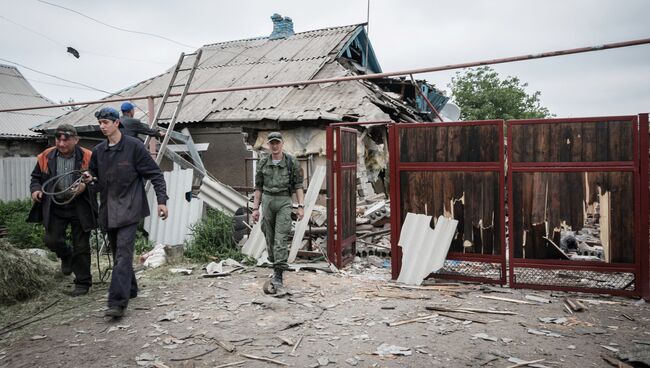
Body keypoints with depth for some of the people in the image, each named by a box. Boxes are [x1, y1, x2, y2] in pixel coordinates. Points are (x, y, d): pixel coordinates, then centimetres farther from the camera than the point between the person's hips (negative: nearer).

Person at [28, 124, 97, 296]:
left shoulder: (87, 157, -8)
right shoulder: (46, 157, 2)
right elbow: (36, 177, 15)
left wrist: (85, 186, -23)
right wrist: (35, 189, -5)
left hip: (80, 208, -3)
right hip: (55, 208, 3)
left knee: (81, 246, 3)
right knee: (52, 240, -1)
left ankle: (83, 283, 17)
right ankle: (67, 256, 35)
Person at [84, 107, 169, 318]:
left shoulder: (134, 146, -7)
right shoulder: (98, 151, 9)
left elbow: (155, 174, -5)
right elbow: (93, 172, 23)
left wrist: (161, 200, -12)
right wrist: (89, 177, -2)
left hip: (129, 208, -6)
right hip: (108, 209, 6)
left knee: (123, 253, -13)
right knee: (117, 252, 14)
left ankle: (118, 303, -16)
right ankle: (129, 290, 31)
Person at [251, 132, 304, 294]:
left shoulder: (291, 162, 0)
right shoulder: (263, 163, 8)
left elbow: (298, 185, 0)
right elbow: (258, 187, 11)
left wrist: (301, 206, -8)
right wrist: (255, 208, 7)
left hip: (284, 202, -3)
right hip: (267, 201, 4)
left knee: (280, 239, -12)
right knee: (270, 237, 9)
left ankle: (278, 277, -14)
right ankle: (276, 266, 28)